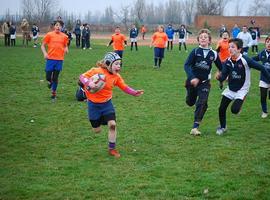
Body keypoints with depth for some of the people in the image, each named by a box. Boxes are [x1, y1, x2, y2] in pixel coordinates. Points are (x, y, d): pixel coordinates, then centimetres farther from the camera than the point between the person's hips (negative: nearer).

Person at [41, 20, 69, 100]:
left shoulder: (64, 36, 6)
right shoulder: (49, 35, -1)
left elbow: (65, 46, 19)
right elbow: (43, 45, 3)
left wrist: (66, 49, -4)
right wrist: (45, 53, -13)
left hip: (59, 59, 1)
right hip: (50, 58, -1)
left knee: (55, 78, 5)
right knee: (48, 77, -3)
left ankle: (53, 93, 20)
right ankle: (50, 82, 34)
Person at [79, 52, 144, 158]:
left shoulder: (116, 77, -7)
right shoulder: (96, 71, -19)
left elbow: (124, 87, -4)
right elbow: (82, 76, -14)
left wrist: (134, 92, -19)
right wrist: (88, 83, -34)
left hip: (107, 103, 3)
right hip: (93, 104, -3)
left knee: (112, 124, -13)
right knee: (97, 130, 6)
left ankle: (112, 149, 5)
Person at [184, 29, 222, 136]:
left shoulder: (213, 54, -4)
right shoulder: (195, 51, -10)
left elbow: (220, 67, 11)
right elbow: (187, 65, -18)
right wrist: (192, 78, -30)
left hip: (204, 82, 0)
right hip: (193, 80, 0)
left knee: (202, 104, -13)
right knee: (190, 102, 16)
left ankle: (195, 127, -11)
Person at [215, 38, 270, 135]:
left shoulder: (245, 60, -24)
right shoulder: (228, 62, -9)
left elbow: (261, 68, -16)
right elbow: (223, 77, -7)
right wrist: (219, 77, -30)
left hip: (242, 90, -4)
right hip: (230, 89, 4)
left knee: (234, 110, -19)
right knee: (221, 109, 2)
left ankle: (238, 103, 19)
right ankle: (222, 127, 29)